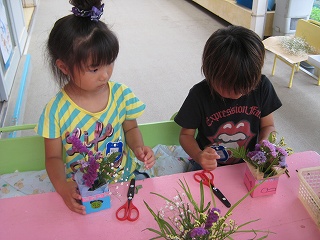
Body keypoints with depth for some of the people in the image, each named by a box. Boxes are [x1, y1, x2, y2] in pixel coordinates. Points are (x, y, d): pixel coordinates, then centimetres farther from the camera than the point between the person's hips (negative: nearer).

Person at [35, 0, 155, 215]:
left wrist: (138, 147, -11)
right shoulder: (57, 110, -13)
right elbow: (54, 157, -3)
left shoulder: (121, 94, -7)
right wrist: (62, 187, -21)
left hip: (124, 180, 2)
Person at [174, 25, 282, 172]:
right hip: (209, 166, -1)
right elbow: (186, 134, -6)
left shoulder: (262, 86, -10)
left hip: (249, 163, 2)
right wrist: (199, 156, -25)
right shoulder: (199, 94, -17)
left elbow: (268, 126, 4)